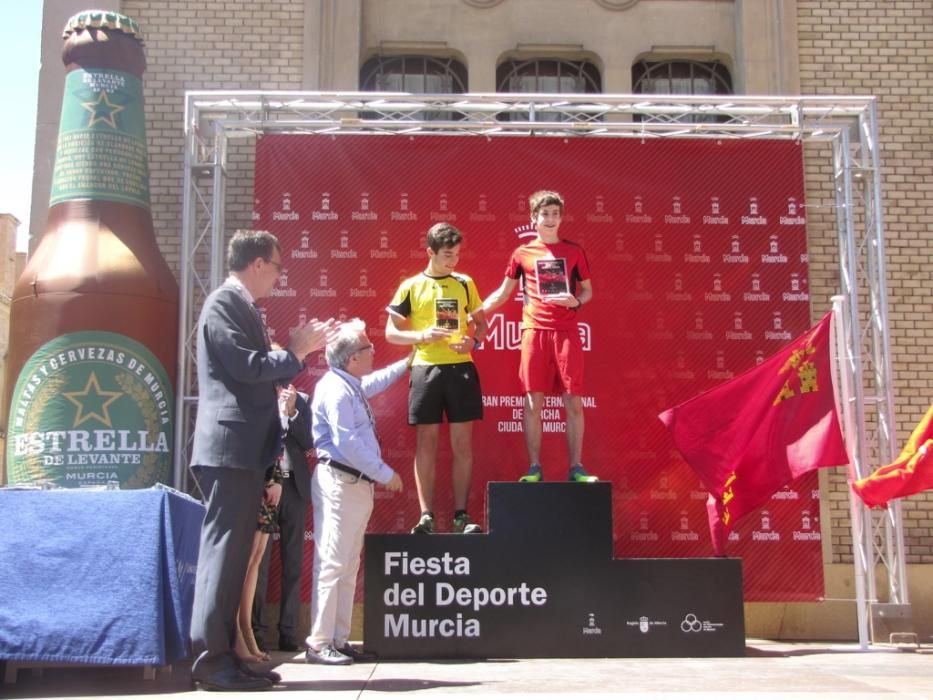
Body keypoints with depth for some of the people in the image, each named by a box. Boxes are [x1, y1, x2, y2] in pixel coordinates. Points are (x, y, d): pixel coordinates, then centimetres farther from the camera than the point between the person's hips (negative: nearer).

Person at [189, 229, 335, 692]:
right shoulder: (224, 303, -9)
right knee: (223, 551, -9)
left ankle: (221, 655, 15)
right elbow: (247, 367, -19)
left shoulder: (240, 306, 21)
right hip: (229, 449, -10)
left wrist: (299, 349, 15)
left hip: (243, 452, 10)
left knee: (231, 554, 10)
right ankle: (212, 661, -6)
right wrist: (298, 351, -7)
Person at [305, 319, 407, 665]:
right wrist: (386, 474, -15)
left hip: (357, 484, 10)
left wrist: (406, 363, 47)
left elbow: (376, 382, 42)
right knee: (331, 564, -8)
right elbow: (347, 443, -21)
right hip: (339, 483, -10)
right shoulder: (336, 389, -14)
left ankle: (339, 640, 15)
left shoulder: (352, 386, 17)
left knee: (348, 567, 10)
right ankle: (318, 644, -5)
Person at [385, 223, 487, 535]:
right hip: (426, 370, -1)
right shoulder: (411, 287, 3)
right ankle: (426, 516, 8)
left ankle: (461, 515, 9)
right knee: (426, 443, 2)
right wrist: (421, 336, -13)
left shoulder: (465, 284, 9)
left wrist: (473, 340, -7)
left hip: (461, 369, 2)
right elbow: (391, 332, 5)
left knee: (462, 443, 3)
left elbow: (481, 324, 15)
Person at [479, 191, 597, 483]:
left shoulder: (574, 251, 8)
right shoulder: (523, 253, 7)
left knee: (573, 401, 1)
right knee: (533, 402, 0)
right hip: (535, 331, 0)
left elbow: (588, 290, 14)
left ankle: (576, 468, 8)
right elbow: (503, 293, 14)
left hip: (566, 332, 0)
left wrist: (576, 301, -9)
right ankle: (534, 468, 7)